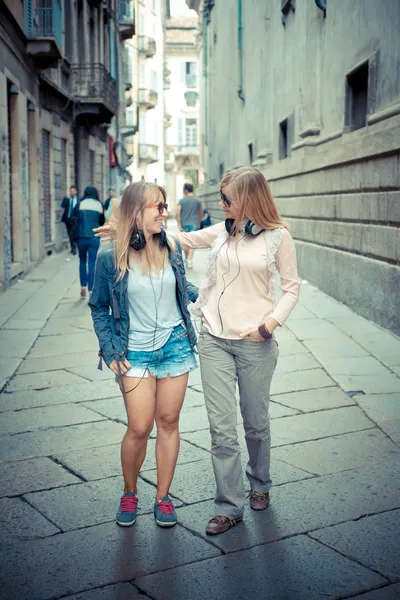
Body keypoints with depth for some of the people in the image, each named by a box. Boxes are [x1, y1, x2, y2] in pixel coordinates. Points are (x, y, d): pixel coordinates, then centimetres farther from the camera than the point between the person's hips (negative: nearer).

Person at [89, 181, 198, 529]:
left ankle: (163, 497, 22)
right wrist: (111, 352, -4)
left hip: (175, 345, 3)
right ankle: (129, 494, 20)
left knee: (168, 423, 8)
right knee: (140, 427, -6)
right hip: (135, 352, -3)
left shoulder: (172, 249, 2)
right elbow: (99, 308, 1)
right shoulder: (111, 258, -8)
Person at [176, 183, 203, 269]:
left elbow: (178, 213, -13)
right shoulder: (197, 201, 2)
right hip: (194, 224, 0)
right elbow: (201, 213, 8)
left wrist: (179, 224, -10)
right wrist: (199, 223, 20)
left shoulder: (182, 200, -3)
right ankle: (190, 260, -19)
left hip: (184, 224, 0)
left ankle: (187, 258, 30)